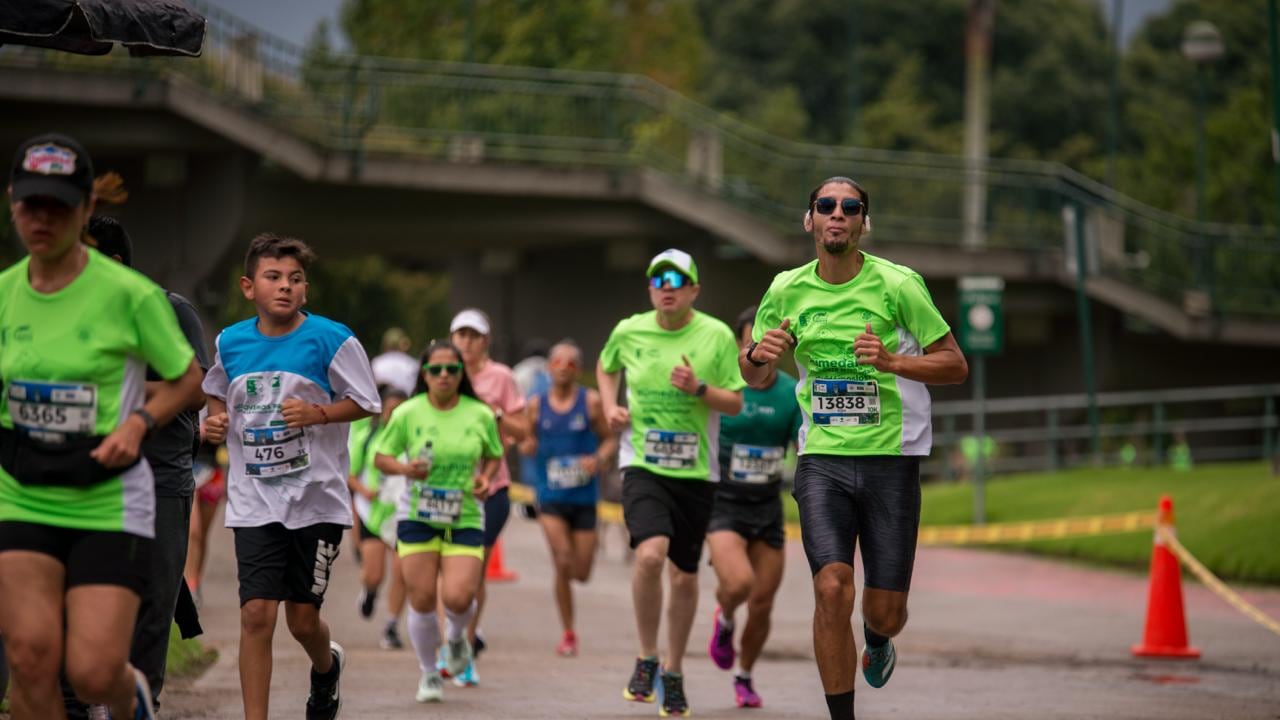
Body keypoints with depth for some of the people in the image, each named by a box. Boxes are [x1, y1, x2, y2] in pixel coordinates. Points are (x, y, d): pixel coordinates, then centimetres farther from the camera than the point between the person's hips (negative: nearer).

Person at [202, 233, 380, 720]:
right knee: (256, 613, -10)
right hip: (254, 501, 2)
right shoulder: (230, 343, 3)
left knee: (303, 619, 8)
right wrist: (214, 421, 0)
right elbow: (217, 394, 21)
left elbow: (367, 404, -3)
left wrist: (318, 413, -19)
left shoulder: (331, 340, -8)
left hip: (316, 499, -2)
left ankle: (327, 666, 43)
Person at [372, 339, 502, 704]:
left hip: (465, 519, 0)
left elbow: (494, 455, 15)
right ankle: (429, 674, 20)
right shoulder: (407, 413, -4)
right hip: (417, 517, 0)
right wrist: (405, 468, -16)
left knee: (458, 598, -14)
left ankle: (456, 636, 24)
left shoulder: (481, 415, -1)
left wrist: (486, 478, -6)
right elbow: (381, 457, 4)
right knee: (422, 600, -2)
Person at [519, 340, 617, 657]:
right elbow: (527, 443, 13)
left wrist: (599, 459, -16)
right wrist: (527, 446, -10)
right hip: (550, 496, 0)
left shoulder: (591, 402, -2)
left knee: (581, 572, 1)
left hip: (584, 496, 0)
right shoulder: (536, 405, 3)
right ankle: (568, 634, 0)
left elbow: (610, 440, 4)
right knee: (563, 564, -14)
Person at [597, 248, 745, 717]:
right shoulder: (629, 332, 1)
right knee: (650, 553, -24)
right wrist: (610, 406, 5)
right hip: (642, 464, -1)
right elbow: (606, 368, 23)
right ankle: (646, 660, -6)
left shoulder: (717, 336, -3)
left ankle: (674, 674, 27)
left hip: (696, 471, 1)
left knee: (685, 575, 8)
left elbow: (735, 403, 0)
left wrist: (699, 389, -18)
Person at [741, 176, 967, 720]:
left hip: (891, 458, -1)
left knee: (885, 612, 1)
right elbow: (753, 377, 16)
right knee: (832, 588, -19)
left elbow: (955, 364, -2)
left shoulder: (897, 284, -5)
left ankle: (876, 640, 41)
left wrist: (893, 362, -20)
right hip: (822, 461, 1)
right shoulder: (787, 290, 4)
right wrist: (758, 354, -8)